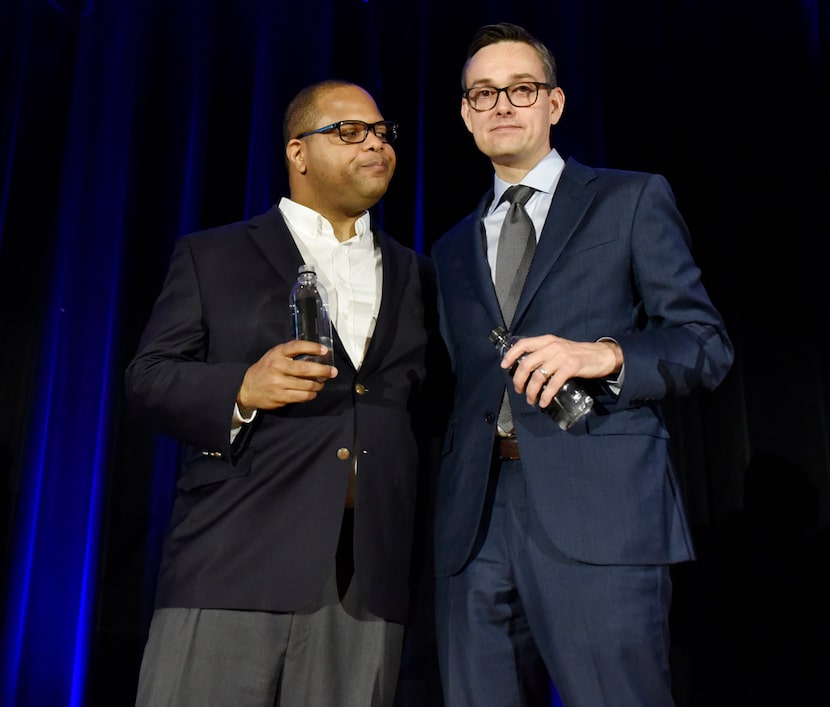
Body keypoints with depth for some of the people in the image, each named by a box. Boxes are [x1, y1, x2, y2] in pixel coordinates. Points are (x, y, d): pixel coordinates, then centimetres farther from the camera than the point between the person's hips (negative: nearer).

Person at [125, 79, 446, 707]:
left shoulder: (414, 275, 18)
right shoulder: (211, 256, 9)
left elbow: (427, 410, 17)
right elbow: (147, 380, 5)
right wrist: (240, 390, -14)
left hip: (370, 580, 3)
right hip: (234, 565, -2)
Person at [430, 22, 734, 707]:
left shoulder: (633, 199, 9)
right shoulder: (453, 248, 22)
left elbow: (708, 344, 3)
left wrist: (606, 354, -16)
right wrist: (447, 505, 10)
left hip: (600, 511, -4)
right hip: (475, 522, 4)